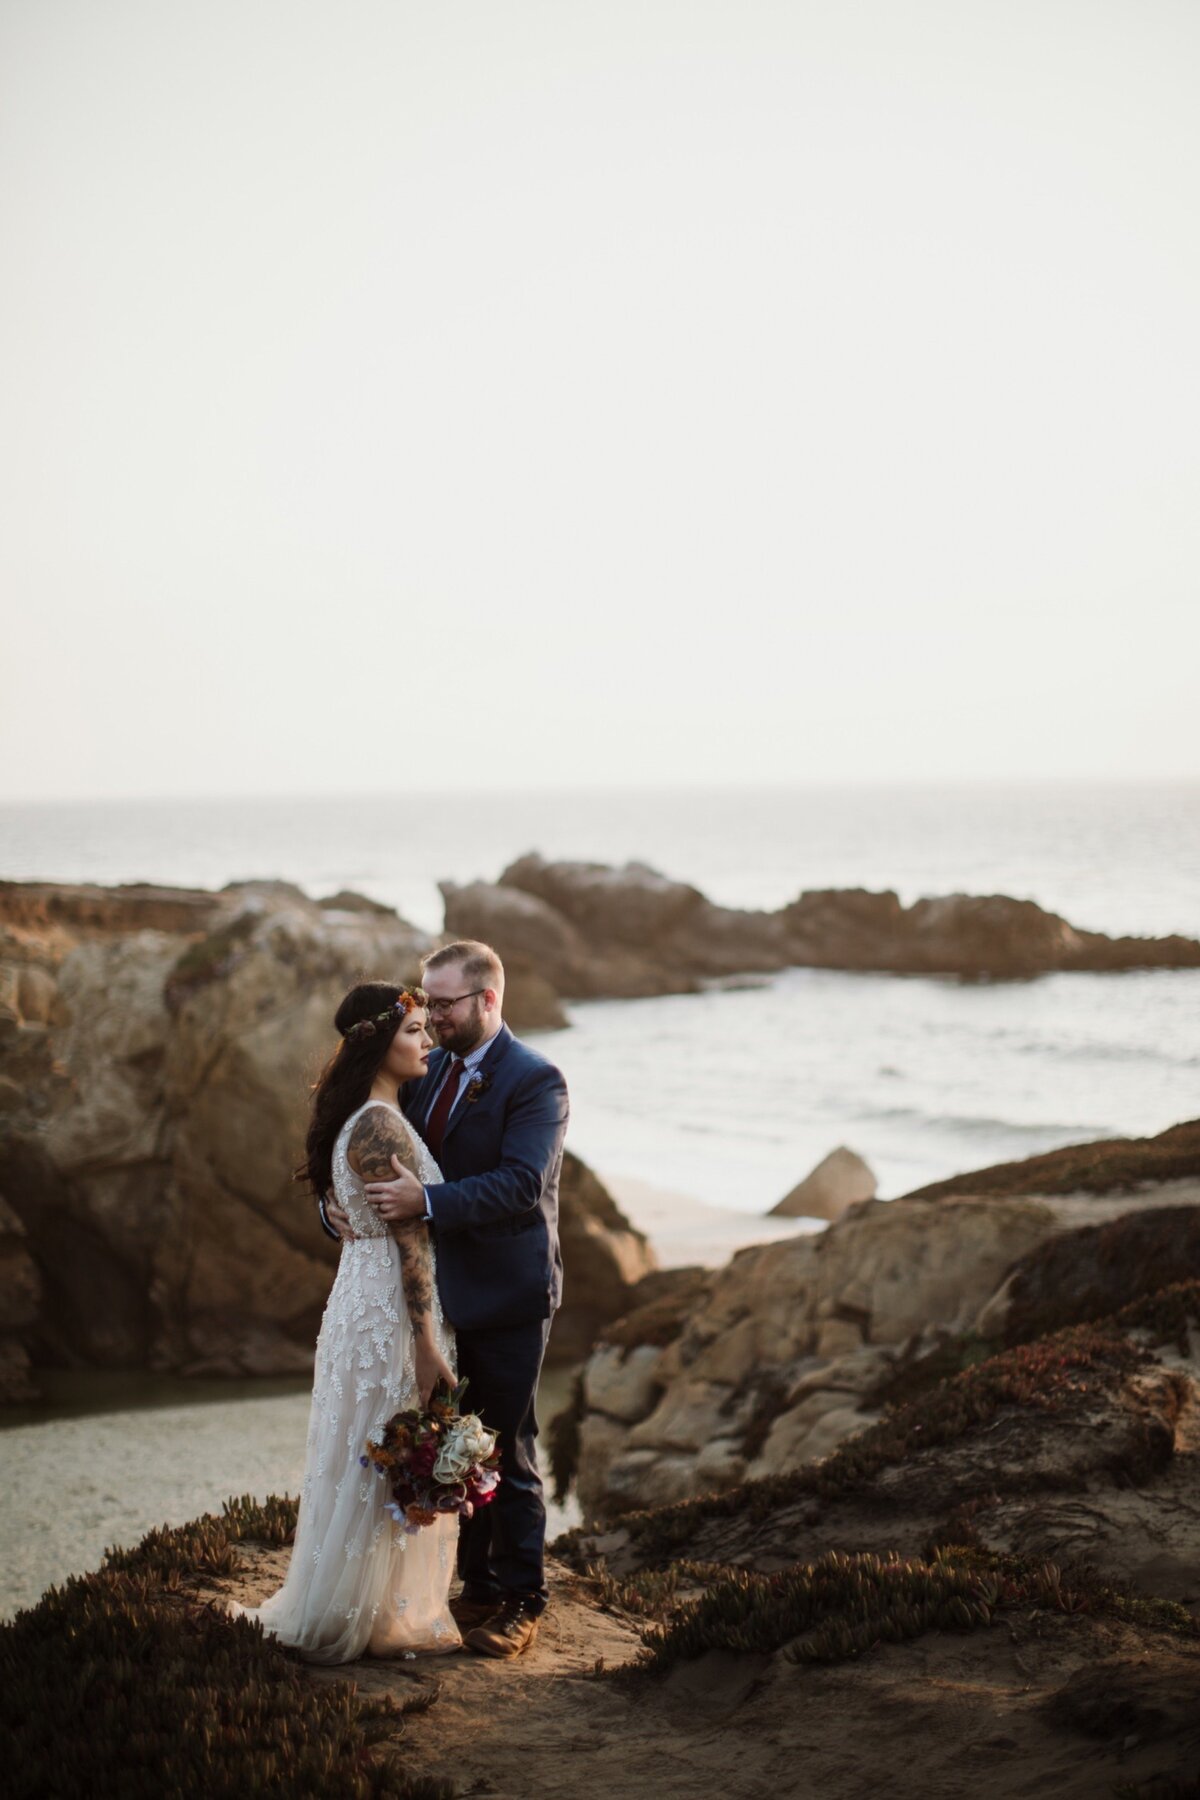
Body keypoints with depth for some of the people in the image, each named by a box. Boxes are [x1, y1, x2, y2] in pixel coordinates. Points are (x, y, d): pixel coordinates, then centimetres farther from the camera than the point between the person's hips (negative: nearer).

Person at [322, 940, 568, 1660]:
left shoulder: (535, 1081, -13)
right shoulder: (428, 1072, 9)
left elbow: (522, 1183, -25)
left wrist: (427, 1200, -33)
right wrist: (339, 1202, -11)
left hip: (507, 1298, -7)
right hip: (444, 1290, 7)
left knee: (508, 1455, 2)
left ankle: (523, 1603, 14)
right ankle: (479, 1586, 27)